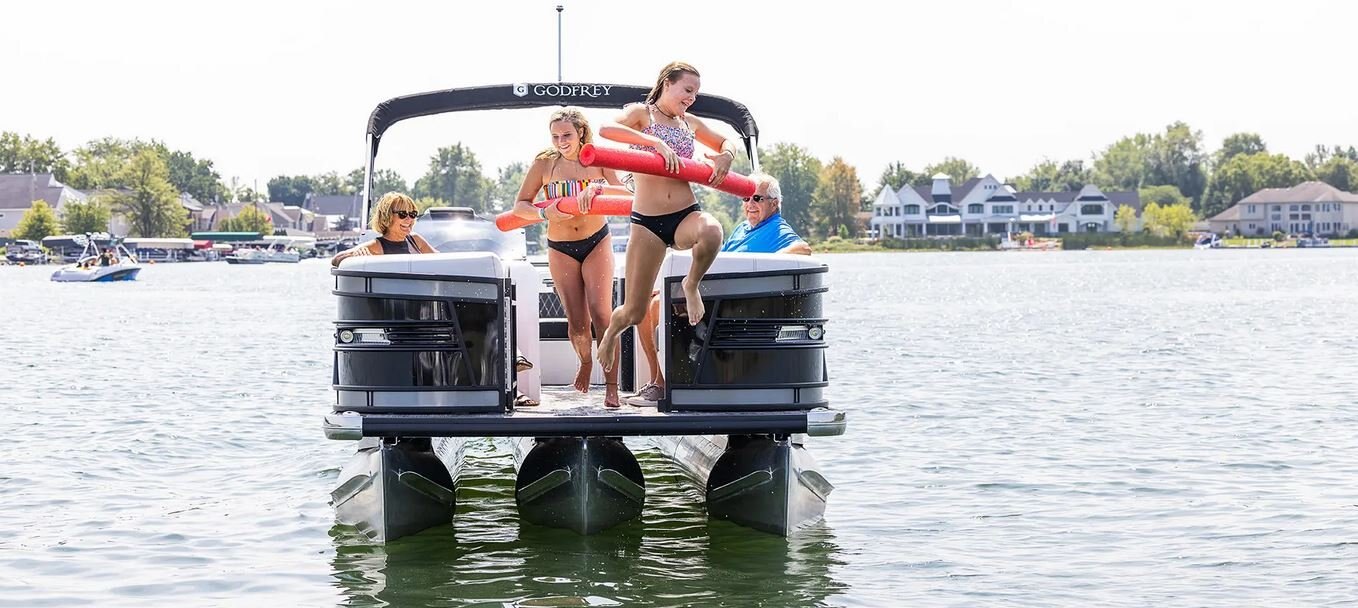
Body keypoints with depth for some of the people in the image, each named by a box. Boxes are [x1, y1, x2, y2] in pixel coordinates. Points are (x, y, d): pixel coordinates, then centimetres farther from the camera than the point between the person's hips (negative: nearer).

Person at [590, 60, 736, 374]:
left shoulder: (690, 123, 16)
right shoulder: (641, 113, 2)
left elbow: (727, 142, 29)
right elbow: (606, 128, -18)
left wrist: (726, 155, 5)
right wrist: (655, 141, -25)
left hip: (686, 215, 3)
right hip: (647, 221, -3)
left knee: (711, 232, -38)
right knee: (634, 311, -3)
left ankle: (691, 285, -7)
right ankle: (611, 334, 35)